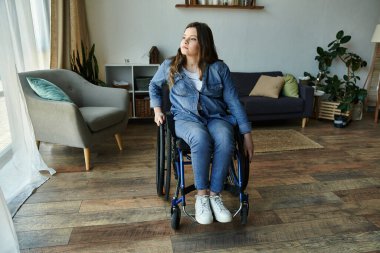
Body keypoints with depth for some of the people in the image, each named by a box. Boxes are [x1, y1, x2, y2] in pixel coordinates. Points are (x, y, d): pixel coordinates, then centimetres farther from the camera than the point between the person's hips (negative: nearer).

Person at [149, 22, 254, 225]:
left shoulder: (219, 68, -1)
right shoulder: (169, 66, 2)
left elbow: (233, 102, -2)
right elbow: (154, 86, 23)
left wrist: (247, 134, -6)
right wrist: (157, 109, 9)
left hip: (216, 117, 1)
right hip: (186, 118, 0)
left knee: (225, 140, -35)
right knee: (201, 138, -37)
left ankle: (215, 195, -19)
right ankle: (201, 195, -19)